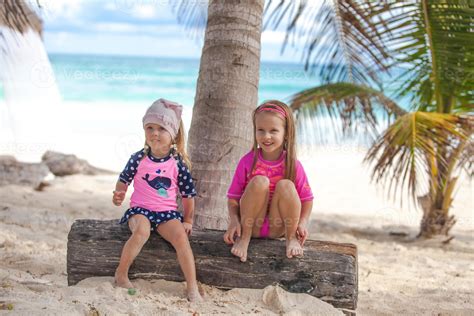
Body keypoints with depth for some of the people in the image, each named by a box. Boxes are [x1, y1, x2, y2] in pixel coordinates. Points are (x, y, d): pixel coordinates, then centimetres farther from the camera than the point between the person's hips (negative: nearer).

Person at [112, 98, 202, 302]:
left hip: (167, 212, 1)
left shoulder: (178, 163, 0)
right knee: (142, 231, -33)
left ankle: (192, 287, -22)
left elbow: (188, 194, 8)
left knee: (181, 236, -26)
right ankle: (121, 274, -17)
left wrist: (188, 221, 9)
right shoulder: (139, 158, 1)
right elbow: (124, 179, 16)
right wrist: (119, 193, -5)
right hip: (140, 209, -1)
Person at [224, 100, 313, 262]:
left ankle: (292, 239, -7)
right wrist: (234, 220, -23)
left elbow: (307, 199, -1)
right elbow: (233, 197, -6)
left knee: (285, 185, -26)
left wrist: (302, 223, -17)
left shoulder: (293, 165, -8)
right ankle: (244, 238, -14)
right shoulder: (247, 161, -10)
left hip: (277, 228, 1)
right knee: (259, 181, -27)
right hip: (251, 224, -1)